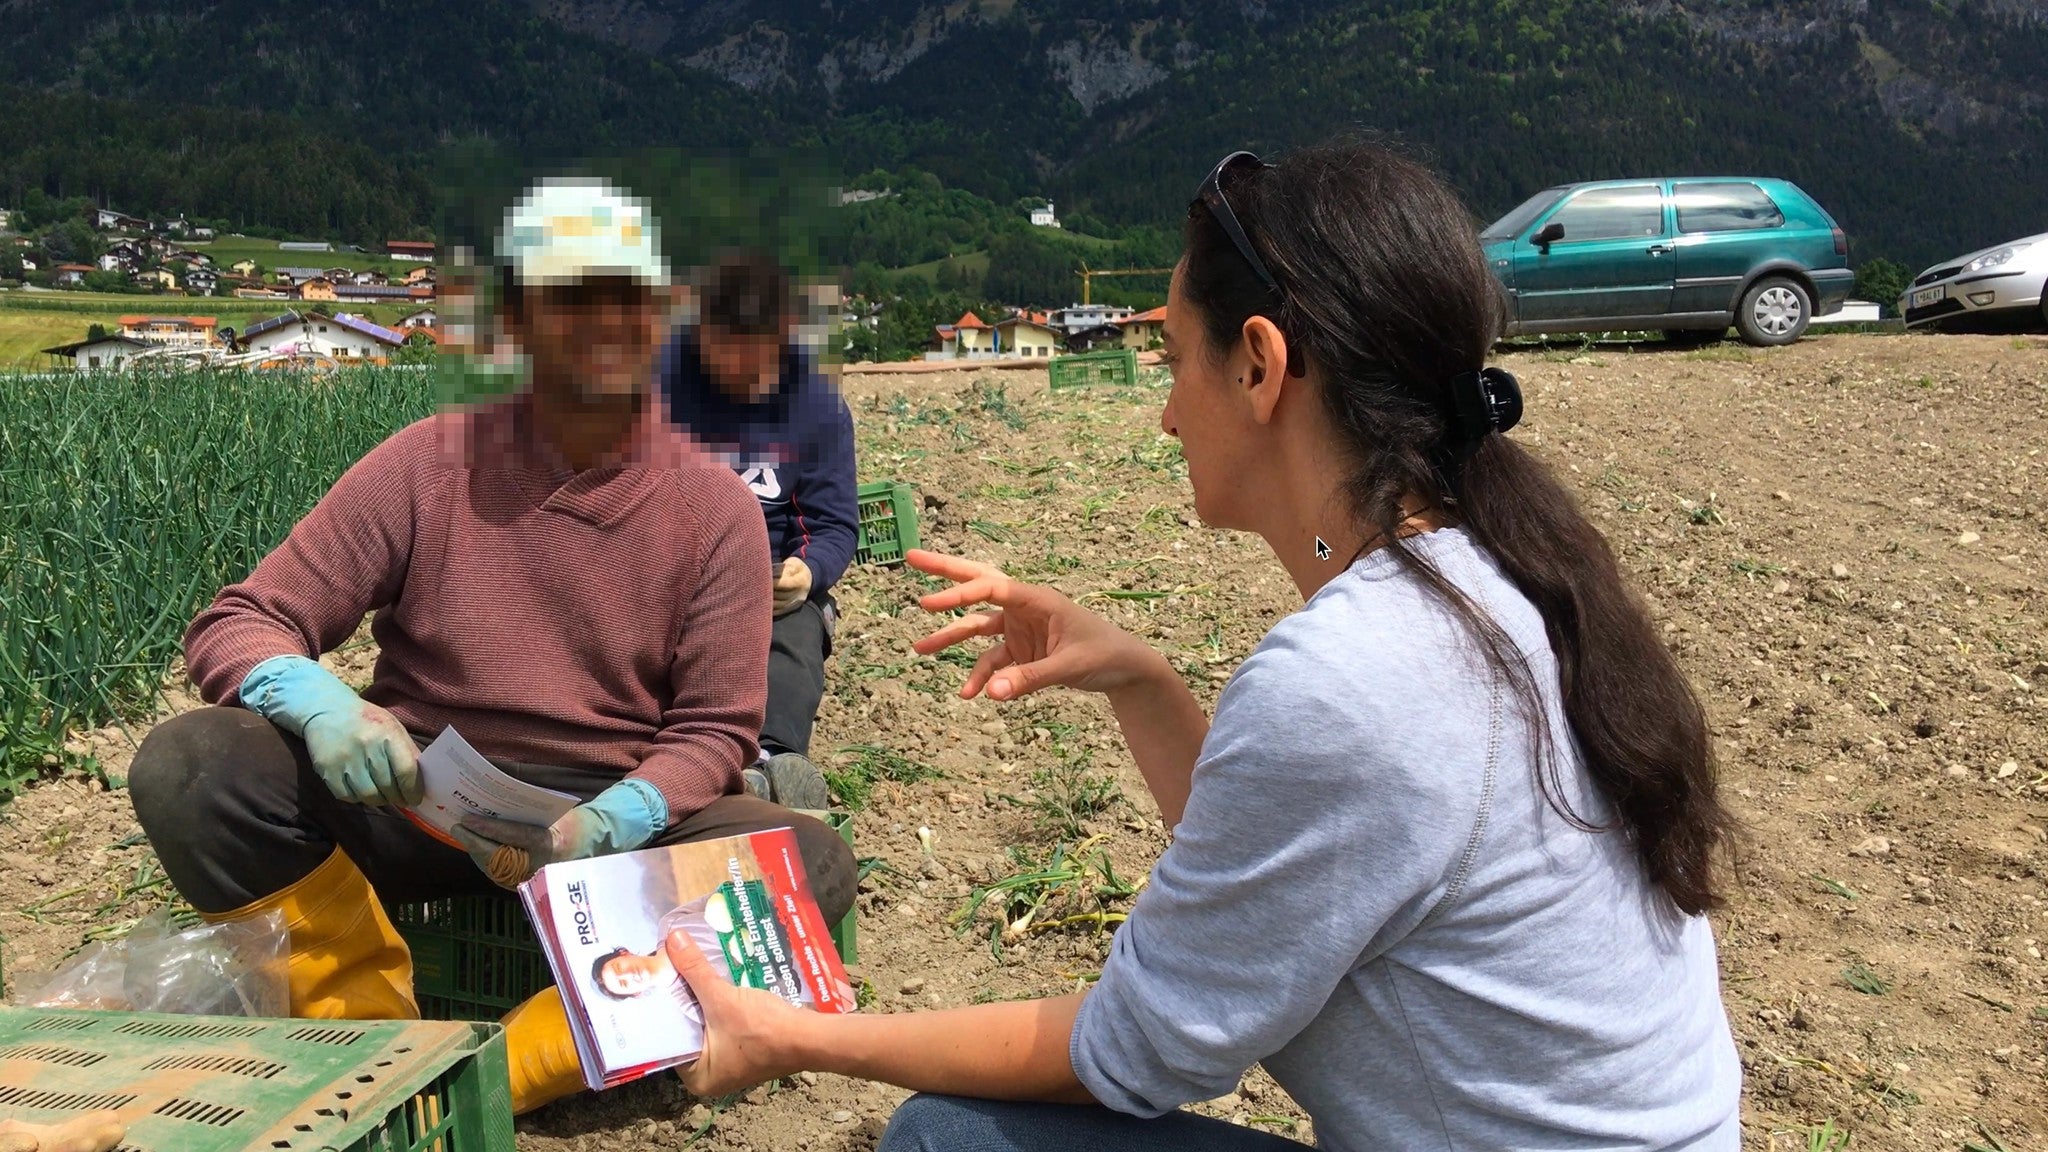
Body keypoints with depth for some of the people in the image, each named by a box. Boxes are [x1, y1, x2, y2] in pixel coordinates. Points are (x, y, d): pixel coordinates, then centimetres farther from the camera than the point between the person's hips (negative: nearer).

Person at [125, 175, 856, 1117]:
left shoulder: (716, 506, -4)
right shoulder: (426, 464, -3)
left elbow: (714, 730, -3)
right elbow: (238, 624, -3)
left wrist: (601, 829, -25)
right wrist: (320, 705, -27)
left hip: (618, 817, 0)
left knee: (812, 863, -27)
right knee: (188, 766, -24)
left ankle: (488, 1083, -27)